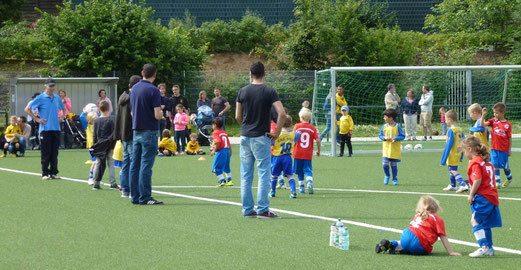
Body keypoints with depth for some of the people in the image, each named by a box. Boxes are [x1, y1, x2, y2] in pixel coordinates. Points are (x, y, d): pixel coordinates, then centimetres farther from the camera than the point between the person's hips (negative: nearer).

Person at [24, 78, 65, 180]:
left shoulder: (57, 98, 11)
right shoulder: (40, 98, -5)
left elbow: (63, 108, 31)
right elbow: (27, 109, -3)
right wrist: (37, 119, -6)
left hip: (56, 128, 5)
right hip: (45, 129, -5)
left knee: (54, 152, 6)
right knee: (46, 153, -4)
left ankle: (53, 172, 12)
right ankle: (45, 173, 2)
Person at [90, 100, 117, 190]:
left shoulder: (96, 120, 3)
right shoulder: (111, 120, -8)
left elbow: (94, 135, 6)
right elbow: (113, 134, -9)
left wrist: (94, 146, 12)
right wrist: (113, 146, -3)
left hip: (99, 145, 3)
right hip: (108, 145, -3)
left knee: (98, 163, 7)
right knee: (110, 163, 2)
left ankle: (96, 184, 5)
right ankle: (113, 183, 0)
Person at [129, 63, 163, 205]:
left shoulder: (134, 88, 9)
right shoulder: (153, 91, -14)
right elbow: (157, 115, -17)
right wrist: (162, 113, 3)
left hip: (136, 131, 7)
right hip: (149, 132, -7)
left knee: (135, 165, 8)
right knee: (146, 165, -6)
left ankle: (135, 196, 11)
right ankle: (144, 197, -7)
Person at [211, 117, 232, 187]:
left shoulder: (215, 133, -8)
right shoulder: (224, 132, 16)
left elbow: (218, 142, -22)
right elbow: (229, 143, 17)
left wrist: (214, 150, -18)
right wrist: (230, 151, 27)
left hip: (220, 151, -8)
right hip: (227, 150, 8)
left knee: (216, 168, -2)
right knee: (226, 167, 22)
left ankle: (222, 181, -10)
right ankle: (229, 181, 28)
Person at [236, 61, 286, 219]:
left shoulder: (243, 92, 3)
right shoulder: (269, 92, -8)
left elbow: (238, 116, 8)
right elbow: (282, 113, -17)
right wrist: (277, 133, -7)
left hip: (245, 136, 4)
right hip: (261, 137, -4)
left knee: (245, 175, 8)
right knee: (264, 173, -1)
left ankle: (247, 210, 11)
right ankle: (262, 210, -5)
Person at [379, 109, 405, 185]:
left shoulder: (397, 127, -7)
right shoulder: (384, 126, 3)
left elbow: (402, 136, -4)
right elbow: (380, 135, 10)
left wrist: (395, 138, -20)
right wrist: (384, 138, -11)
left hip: (395, 150, -2)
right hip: (386, 148, 2)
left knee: (394, 164, 3)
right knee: (385, 163, -9)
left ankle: (395, 179, 16)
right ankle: (387, 176, 17)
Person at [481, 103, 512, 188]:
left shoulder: (507, 124, -7)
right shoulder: (493, 121, 0)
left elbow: (509, 138, -1)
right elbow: (483, 124, -12)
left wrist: (510, 149, 1)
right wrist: (483, 115, -24)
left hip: (504, 149, -2)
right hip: (494, 148, 2)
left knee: (505, 166, 12)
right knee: (495, 165, -4)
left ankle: (509, 179, 37)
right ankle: (497, 182, 0)